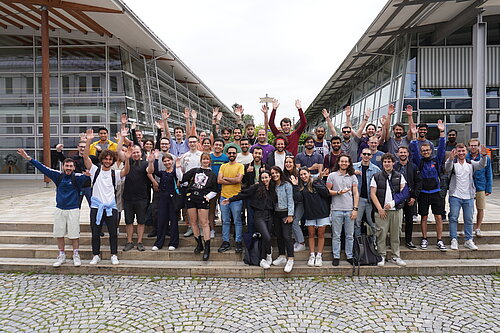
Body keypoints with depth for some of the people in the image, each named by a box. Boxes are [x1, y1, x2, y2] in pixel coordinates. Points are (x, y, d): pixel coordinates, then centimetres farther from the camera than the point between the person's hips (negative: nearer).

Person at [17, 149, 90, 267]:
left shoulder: (77, 177, -9)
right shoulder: (58, 175, 1)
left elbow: (86, 176, -26)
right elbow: (43, 168, 3)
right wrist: (28, 158, -1)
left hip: (73, 210, -4)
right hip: (59, 209, 4)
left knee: (74, 234, 1)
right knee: (59, 234, 10)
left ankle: (76, 255, 17)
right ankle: (61, 255, 25)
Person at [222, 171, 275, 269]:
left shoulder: (272, 189, 11)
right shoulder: (256, 187, -2)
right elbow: (243, 194, 0)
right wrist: (230, 199, -1)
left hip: (269, 216, 5)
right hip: (259, 216, -5)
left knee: (265, 238, 6)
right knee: (267, 237, -15)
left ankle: (263, 260, 18)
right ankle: (268, 255, 11)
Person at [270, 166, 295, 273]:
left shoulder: (287, 185, -5)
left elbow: (290, 200, -8)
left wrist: (290, 215, -12)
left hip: (285, 213, -5)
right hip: (276, 214, 6)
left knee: (287, 236, -10)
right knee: (279, 236, 10)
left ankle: (290, 260, -5)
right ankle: (282, 257, 21)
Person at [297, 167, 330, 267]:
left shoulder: (318, 181, -1)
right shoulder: (301, 187, 7)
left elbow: (326, 193, -12)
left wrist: (314, 184, -10)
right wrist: (295, 186, -11)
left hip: (322, 212, -3)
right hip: (309, 214, 3)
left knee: (321, 235, 4)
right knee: (311, 235, 8)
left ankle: (319, 256, 13)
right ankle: (312, 256, 15)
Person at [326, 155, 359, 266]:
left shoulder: (352, 176, 10)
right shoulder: (332, 175, 4)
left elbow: (356, 193, 7)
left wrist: (355, 209, 0)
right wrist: (338, 192, -13)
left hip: (350, 210, 2)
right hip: (336, 210, -2)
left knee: (350, 235, 8)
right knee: (336, 235, 3)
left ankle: (350, 256, 19)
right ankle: (336, 257, 13)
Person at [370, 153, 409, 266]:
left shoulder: (399, 176, 10)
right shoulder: (376, 177, 5)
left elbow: (404, 192, 3)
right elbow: (372, 194, 1)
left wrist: (392, 203, -10)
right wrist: (380, 208, -7)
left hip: (396, 210, 2)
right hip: (381, 211, -1)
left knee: (396, 234, 8)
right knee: (381, 234, -1)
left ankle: (396, 256, 18)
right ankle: (382, 256, 10)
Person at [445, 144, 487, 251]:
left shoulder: (471, 164, 8)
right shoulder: (453, 163, -1)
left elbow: (481, 165, -9)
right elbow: (447, 168, -23)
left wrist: (483, 156, -30)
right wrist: (450, 158, -44)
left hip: (469, 197, 3)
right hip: (455, 196, -3)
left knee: (469, 220, 9)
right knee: (453, 218, 0)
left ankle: (468, 240, 19)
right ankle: (454, 240, 7)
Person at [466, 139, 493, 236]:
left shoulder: (486, 158, -1)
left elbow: (489, 175, 4)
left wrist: (488, 189, -1)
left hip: (481, 188, 0)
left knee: (480, 209, 6)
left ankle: (478, 229, 21)